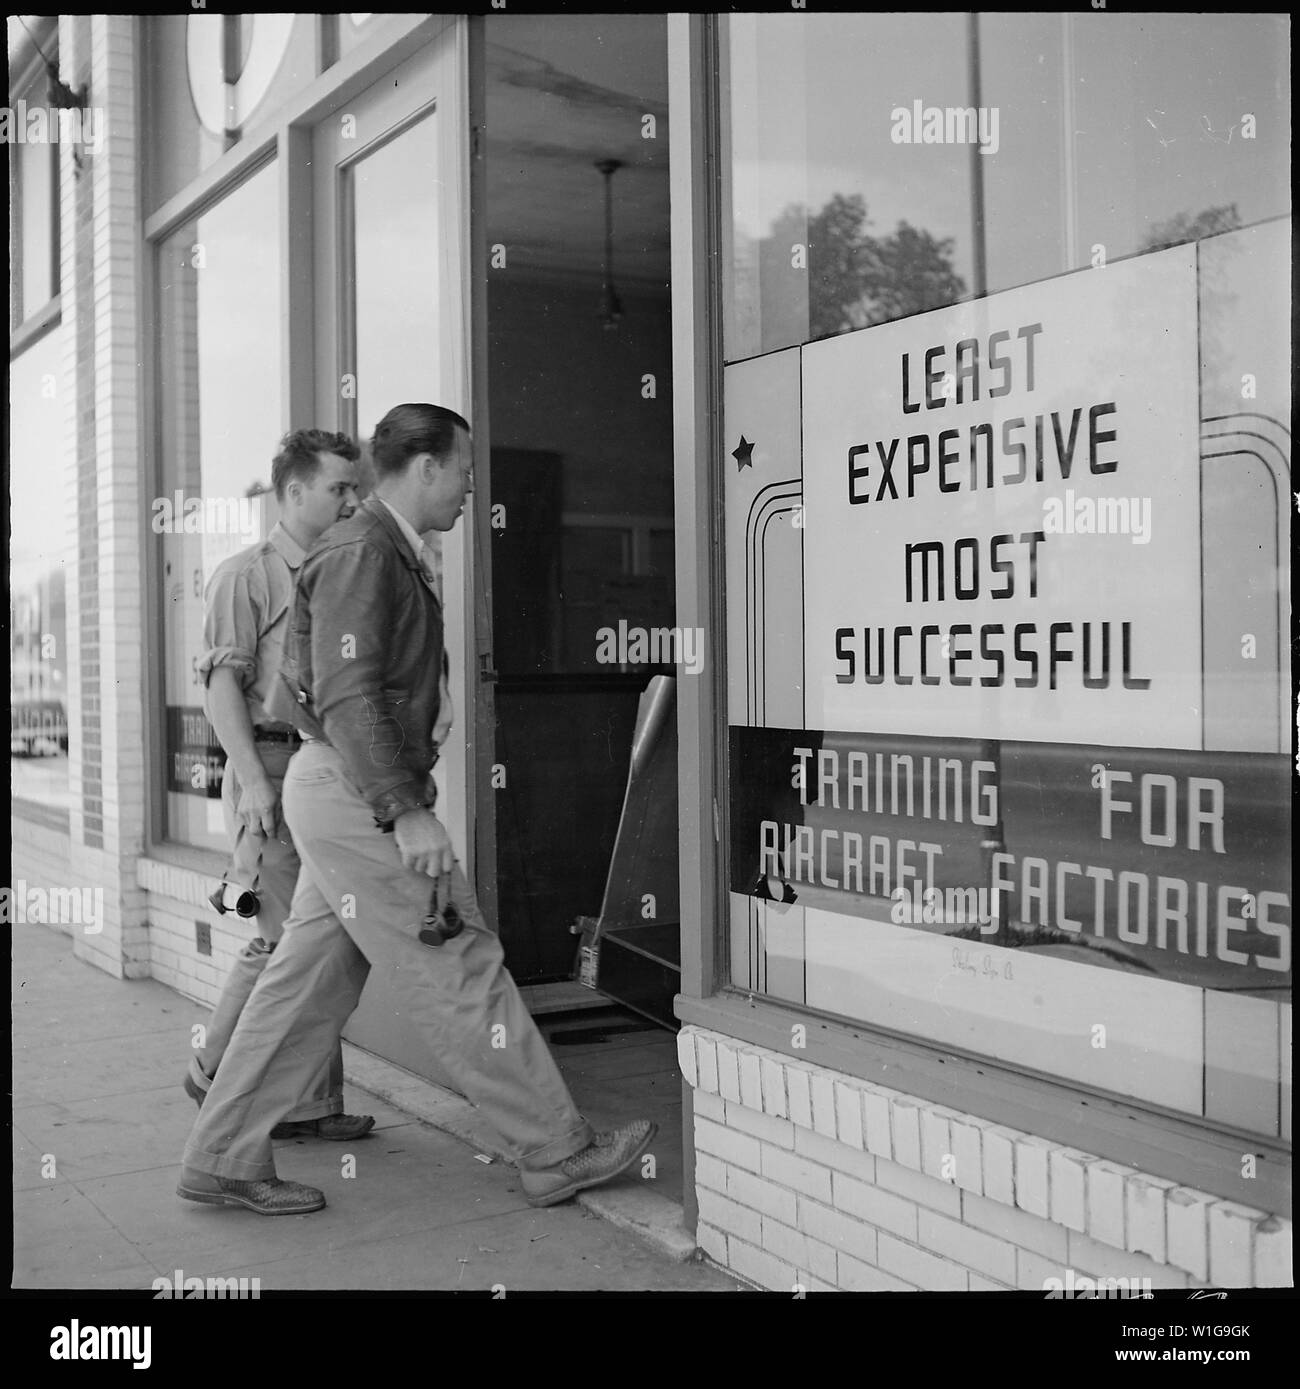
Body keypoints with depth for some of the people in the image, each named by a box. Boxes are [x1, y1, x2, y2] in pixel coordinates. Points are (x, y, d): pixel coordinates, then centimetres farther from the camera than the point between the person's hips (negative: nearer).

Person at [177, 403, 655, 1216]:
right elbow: (347, 695, -22)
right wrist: (406, 812, -26)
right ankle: (556, 1153, 6)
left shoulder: (397, 557, 18)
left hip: (357, 799, 10)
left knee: (310, 985, 12)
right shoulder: (360, 554, -14)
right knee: (461, 972, -4)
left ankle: (225, 1158, 20)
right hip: (353, 793, -10)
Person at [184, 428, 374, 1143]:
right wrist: (254, 779, -18)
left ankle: (310, 1105, 15)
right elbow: (221, 682, -10)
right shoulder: (245, 575, -3)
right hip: (271, 766, -7)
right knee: (284, 936, -7)